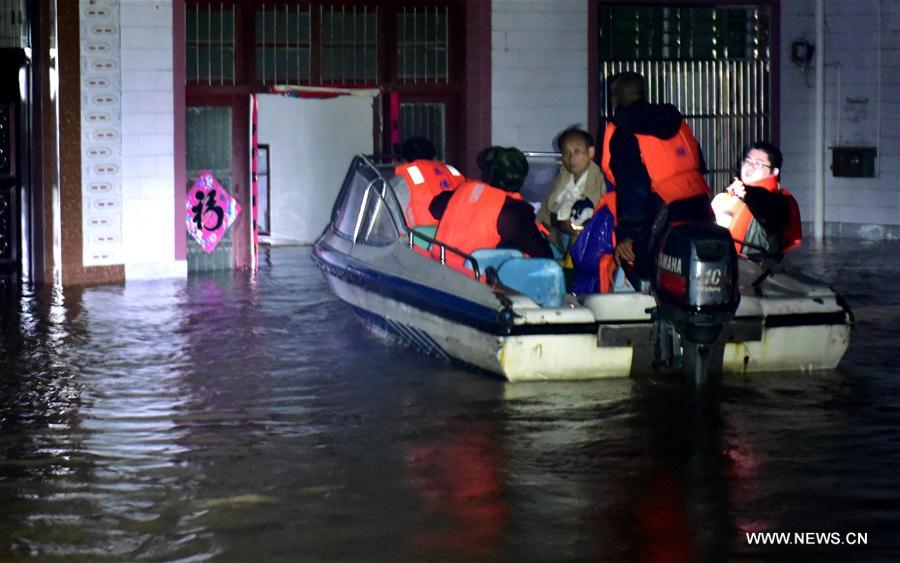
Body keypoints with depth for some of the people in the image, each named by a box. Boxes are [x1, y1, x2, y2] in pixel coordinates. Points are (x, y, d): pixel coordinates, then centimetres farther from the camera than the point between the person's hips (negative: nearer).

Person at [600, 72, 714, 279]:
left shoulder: (621, 132, -1)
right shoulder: (676, 121, 20)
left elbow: (630, 187, -11)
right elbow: (700, 167, 22)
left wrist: (626, 233, -13)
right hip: (701, 210, 7)